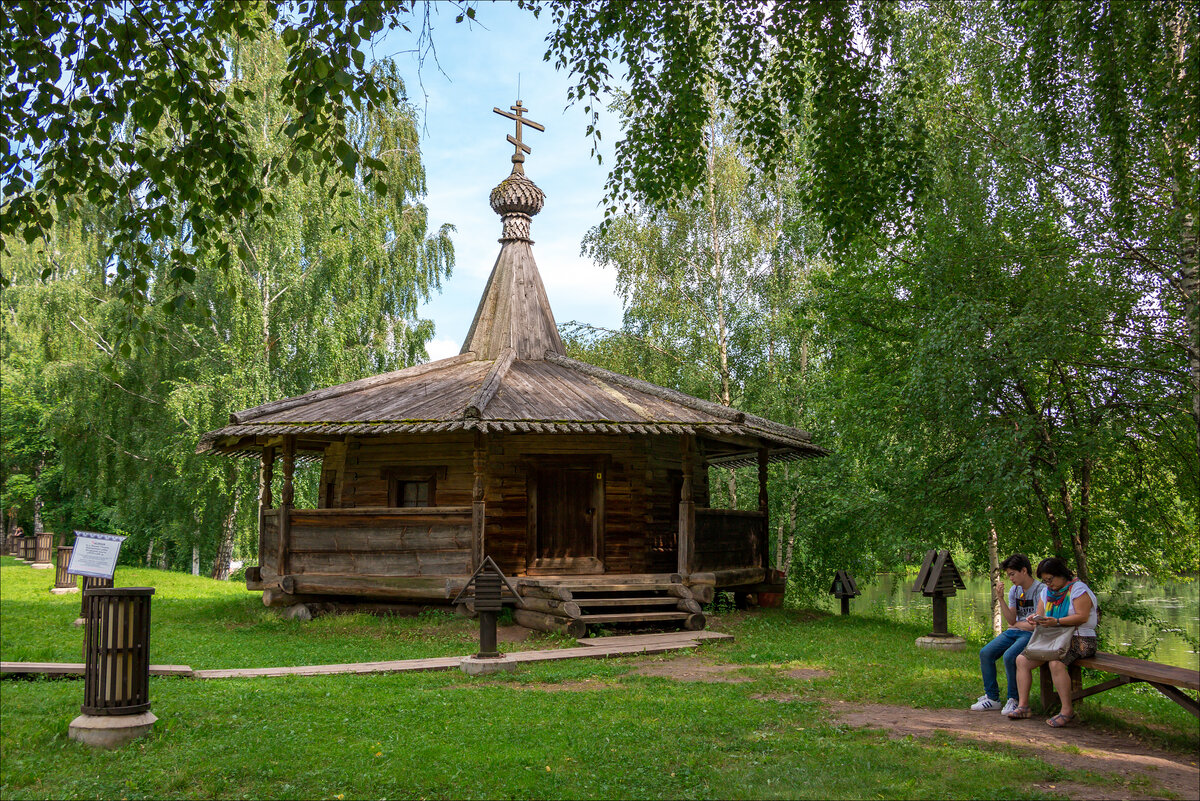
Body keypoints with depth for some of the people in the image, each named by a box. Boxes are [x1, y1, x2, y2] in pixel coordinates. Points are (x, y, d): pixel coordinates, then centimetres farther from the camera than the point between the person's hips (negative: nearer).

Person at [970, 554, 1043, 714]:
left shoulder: (1040, 590, -12)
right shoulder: (1014, 590, 11)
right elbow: (1011, 620, 4)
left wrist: (1016, 624, 0)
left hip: (1031, 635, -8)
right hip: (1013, 632, 8)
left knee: (1009, 656, -31)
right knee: (985, 653, -9)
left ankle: (1014, 700, -12)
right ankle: (992, 698, 0)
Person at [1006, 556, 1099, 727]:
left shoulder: (1078, 589, -7)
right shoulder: (1047, 592, 16)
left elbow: (1082, 617, -17)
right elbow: (1040, 614, 15)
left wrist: (1057, 621, -28)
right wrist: (1036, 619, -10)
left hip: (1080, 639, -8)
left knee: (1056, 663, -35)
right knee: (1022, 660, -9)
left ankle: (1067, 710, -24)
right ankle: (1023, 706, -9)